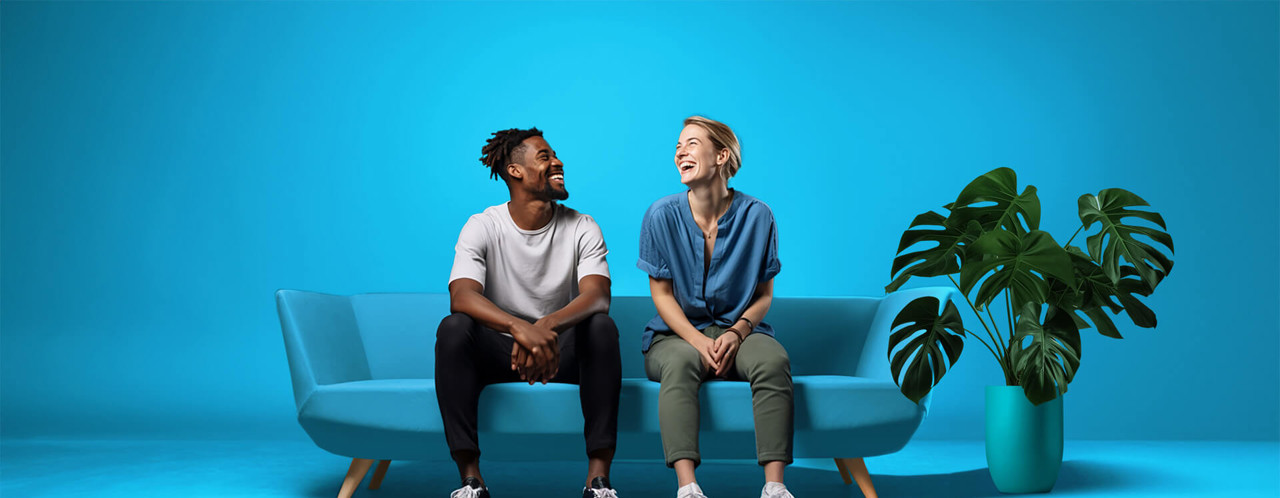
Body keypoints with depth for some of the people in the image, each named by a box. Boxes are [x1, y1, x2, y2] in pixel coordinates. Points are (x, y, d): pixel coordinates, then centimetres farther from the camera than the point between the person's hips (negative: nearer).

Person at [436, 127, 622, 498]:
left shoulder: (583, 228, -3)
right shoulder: (482, 227, -7)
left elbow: (597, 296, -20)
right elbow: (462, 295, -25)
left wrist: (548, 326, -42)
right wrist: (521, 328, -45)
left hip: (563, 352, 1)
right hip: (498, 351, -1)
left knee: (601, 326, -29)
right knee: (453, 328, -30)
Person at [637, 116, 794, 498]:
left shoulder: (757, 216, -3)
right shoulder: (662, 216, -5)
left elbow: (764, 294, 4)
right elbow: (661, 293, -1)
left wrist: (737, 331, -15)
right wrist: (697, 341, -16)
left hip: (739, 329, 1)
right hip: (676, 334, -1)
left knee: (774, 360, -32)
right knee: (681, 364, -37)